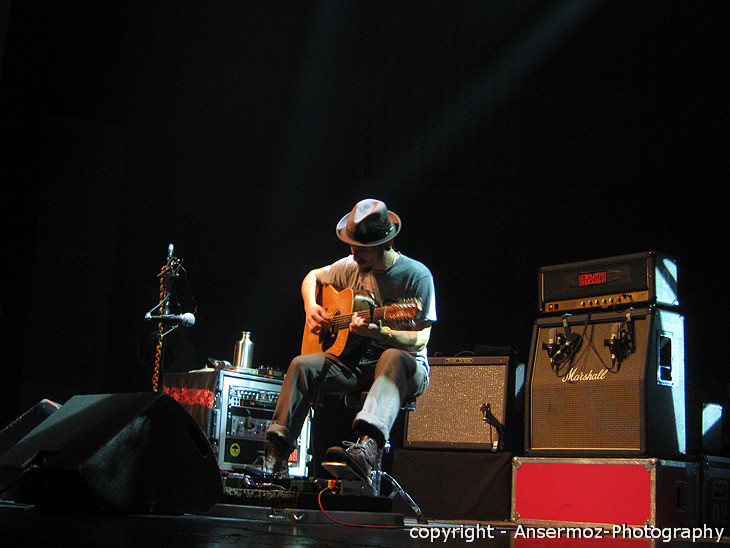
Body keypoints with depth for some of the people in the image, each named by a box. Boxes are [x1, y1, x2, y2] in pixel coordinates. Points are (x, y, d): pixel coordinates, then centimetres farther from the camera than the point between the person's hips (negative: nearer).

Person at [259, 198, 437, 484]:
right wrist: (311, 307, 3)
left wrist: (379, 332, -33)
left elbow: (420, 340, -15)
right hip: (355, 361, 5)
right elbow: (312, 276, 24)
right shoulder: (350, 267, 5)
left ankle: (367, 447, -65)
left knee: (393, 358, -41)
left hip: (407, 367, -5)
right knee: (302, 365, -20)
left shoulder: (416, 275, -11)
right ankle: (276, 456, -23)